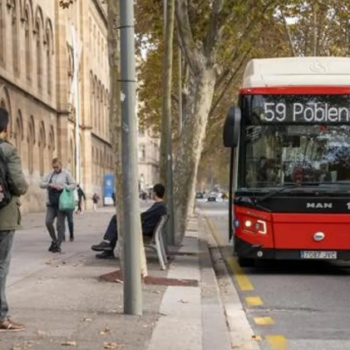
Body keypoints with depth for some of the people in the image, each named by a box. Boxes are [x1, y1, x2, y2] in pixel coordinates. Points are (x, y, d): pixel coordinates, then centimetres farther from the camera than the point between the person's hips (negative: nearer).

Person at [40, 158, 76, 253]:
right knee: (48, 222, -5)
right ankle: (54, 241, 14)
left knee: (60, 224, -2)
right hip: (51, 203, 4)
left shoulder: (66, 174, 1)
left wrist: (63, 187, -19)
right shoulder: (49, 174, 12)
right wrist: (50, 185, -13)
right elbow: (41, 184, 6)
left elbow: (73, 185, -4)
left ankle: (58, 245, 3)